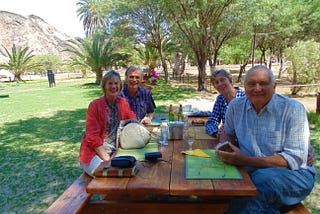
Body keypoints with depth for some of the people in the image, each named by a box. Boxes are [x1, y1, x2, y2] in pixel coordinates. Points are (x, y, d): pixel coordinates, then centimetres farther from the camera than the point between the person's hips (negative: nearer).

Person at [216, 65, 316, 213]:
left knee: (263, 177, -36)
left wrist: (246, 161, -24)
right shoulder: (235, 106, 2)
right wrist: (226, 147, -6)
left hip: (293, 174, -2)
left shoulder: (293, 109, -10)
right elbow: (230, 135, 20)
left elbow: (295, 159, -16)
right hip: (249, 173, 3)